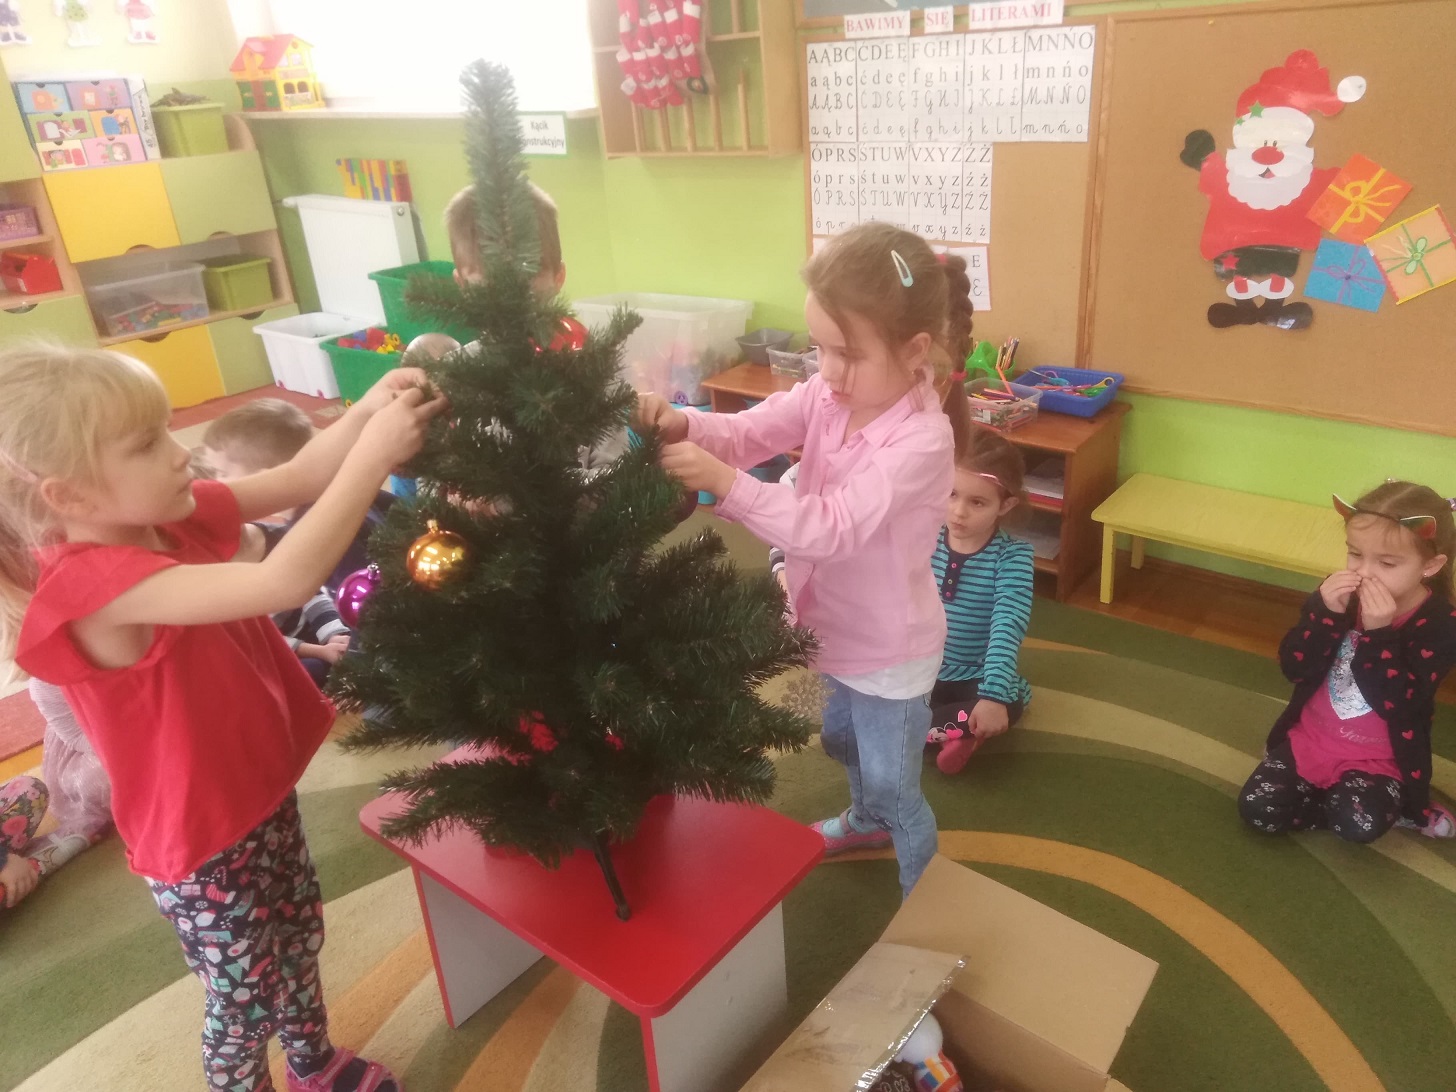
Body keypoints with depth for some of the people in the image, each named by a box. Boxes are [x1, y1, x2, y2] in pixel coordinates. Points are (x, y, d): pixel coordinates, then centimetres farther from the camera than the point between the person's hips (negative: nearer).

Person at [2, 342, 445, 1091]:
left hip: (259, 792, 9)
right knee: (245, 996, 15)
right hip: (202, 839, -9)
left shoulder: (167, 518, -8)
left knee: (299, 934, 29)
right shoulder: (100, 583, -34)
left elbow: (298, 479, -6)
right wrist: (376, 452, -41)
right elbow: (287, 581, -44)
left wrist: (368, 410, -24)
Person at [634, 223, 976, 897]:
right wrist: (683, 426, -34)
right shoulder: (829, 393, -10)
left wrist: (723, 482, -45)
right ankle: (866, 820, 62)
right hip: (839, 626, 8)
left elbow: (830, 529, -38)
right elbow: (749, 432, -12)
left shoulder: (922, 441, -32)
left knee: (893, 787, 12)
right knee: (842, 740, 32)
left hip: (888, 648, -8)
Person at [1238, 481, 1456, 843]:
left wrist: (1379, 632, -34)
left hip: (1378, 758, -3)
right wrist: (1325, 613, -26)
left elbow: (1397, 705, -24)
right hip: (1311, 737, 4)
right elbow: (1294, 669, -12)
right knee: (1257, 809, -12)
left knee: (1359, 825, -29)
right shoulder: (1339, 596, -6)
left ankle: (1392, 803, 4)